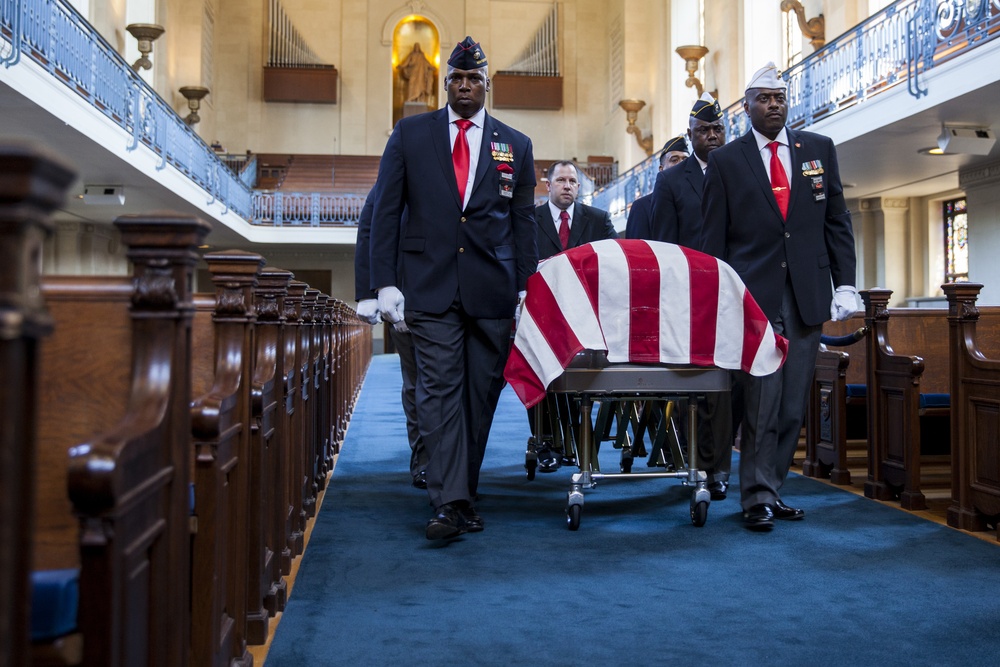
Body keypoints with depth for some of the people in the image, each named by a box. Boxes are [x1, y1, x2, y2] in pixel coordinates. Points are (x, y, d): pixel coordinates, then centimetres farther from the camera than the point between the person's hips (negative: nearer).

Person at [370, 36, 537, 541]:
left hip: (493, 291, 2)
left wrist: (525, 289, 5)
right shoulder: (410, 134, 9)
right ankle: (449, 501, -6)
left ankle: (463, 493, 18)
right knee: (440, 391, -7)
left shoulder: (515, 145, 13)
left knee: (480, 394, 5)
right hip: (431, 286, -1)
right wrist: (385, 282, -3)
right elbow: (385, 212, 6)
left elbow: (523, 223, 12)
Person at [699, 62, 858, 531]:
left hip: (808, 295, 3)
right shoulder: (725, 161, 5)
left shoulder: (819, 150, 12)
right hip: (753, 294, -3)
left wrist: (845, 282, 3)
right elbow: (712, 240, 3)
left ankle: (771, 489, 17)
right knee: (762, 400, -6)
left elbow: (837, 222, 12)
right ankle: (757, 497, 4)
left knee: (793, 404, 6)